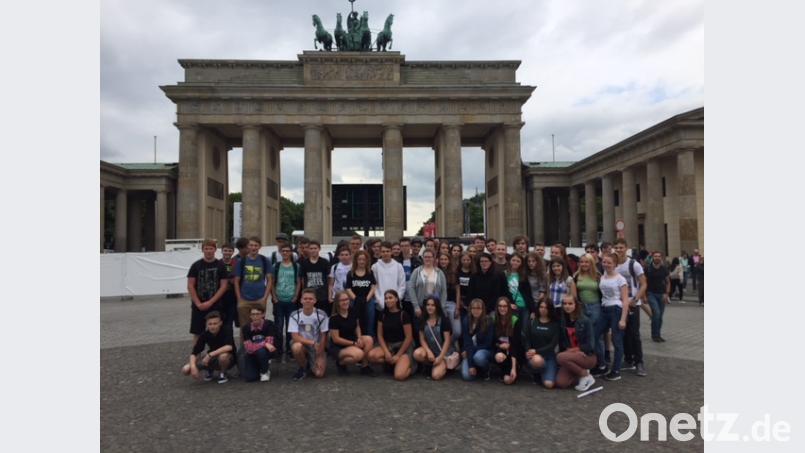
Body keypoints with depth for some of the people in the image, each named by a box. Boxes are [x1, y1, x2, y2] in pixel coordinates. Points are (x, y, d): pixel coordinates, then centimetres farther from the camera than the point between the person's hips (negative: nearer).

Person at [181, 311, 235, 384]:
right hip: (212, 359, 4)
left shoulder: (226, 332, -23)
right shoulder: (204, 335, -11)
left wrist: (210, 354, -39)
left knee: (223, 356, -41)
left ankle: (222, 374, -8)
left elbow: (229, 347, -40)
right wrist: (193, 367, -31)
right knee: (186, 369, -13)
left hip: (228, 359, -4)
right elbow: (194, 352, -13)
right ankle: (209, 369, 13)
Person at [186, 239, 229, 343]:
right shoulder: (196, 265, 2)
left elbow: (223, 286, -3)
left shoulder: (221, 266, 1)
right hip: (198, 306, 1)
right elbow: (190, 286, 1)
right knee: (197, 333, 5)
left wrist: (210, 302, -11)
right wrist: (198, 303, -8)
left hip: (215, 306, -1)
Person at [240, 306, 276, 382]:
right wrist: (264, 344, -30)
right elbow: (249, 348, -20)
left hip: (267, 352, -2)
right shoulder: (246, 328, -12)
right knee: (249, 377, -17)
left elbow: (269, 342, -22)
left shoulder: (269, 324, -17)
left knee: (261, 351, -36)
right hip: (252, 354, 2)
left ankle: (265, 371, -7)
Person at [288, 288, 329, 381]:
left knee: (319, 374, -17)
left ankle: (311, 363, 20)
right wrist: (312, 342, -29)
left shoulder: (322, 315, -13)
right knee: (296, 347, -36)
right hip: (302, 344, 0)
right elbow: (295, 337, -18)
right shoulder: (295, 315, -13)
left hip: (317, 347, 0)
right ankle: (303, 367, -4)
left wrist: (319, 356, -9)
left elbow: (323, 337, -6)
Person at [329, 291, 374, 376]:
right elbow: (336, 339, -17)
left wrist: (359, 338, -9)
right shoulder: (334, 318, -19)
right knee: (359, 354, -32)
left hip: (352, 340, 6)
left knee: (369, 340, -22)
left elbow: (357, 326, 11)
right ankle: (340, 362, -2)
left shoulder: (353, 312, -3)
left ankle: (365, 366, -5)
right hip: (338, 347, -6)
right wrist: (354, 343, -18)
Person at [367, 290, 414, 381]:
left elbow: (409, 337, -11)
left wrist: (398, 355, -13)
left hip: (403, 346, -5)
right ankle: (393, 363, 0)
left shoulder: (403, 314, -10)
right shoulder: (383, 314, 4)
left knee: (399, 376, -27)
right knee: (371, 355, -27)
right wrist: (386, 352, -11)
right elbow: (379, 335, 3)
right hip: (388, 345, 5)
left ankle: (408, 365, 7)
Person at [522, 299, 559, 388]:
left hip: (549, 355, 0)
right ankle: (537, 374, 0)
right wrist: (529, 352, -17)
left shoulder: (555, 324, 2)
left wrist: (536, 351, -15)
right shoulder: (531, 321, 3)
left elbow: (553, 344, -4)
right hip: (533, 356, 0)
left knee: (549, 384, -20)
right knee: (537, 360, -37)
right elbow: (526, 339, 1)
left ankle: (543, 373, 17)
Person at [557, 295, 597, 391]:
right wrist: (567, 350, -10)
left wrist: (572, 350, -13)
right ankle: (580, 371, 13)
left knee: (560, 357, -30)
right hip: (570, 355, 5)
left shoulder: (585, 321, -12)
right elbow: (562, 344, 8)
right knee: (561, 383, -16)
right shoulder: (562, 322, 1)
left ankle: (585, 375, -8)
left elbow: (590, 345, -14)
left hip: (588, 356, -4)